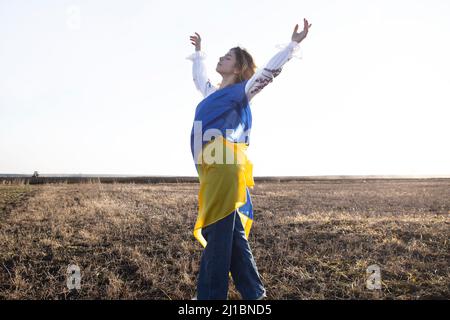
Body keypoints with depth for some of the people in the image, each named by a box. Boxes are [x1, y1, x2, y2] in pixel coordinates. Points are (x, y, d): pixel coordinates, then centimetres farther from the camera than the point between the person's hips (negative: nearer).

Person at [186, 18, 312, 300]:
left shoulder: (241, 91, 4)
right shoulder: (212, 92, 24)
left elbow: (269, 71, -4)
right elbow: (199, 76, 45)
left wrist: (293, 44, -7)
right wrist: (199, 52, 56)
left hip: (225, 168, -8)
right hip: (212, 168, 8)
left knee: (218, 235, -6)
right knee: (232, 234, 10)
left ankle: (212, 296, 0)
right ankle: (253, 292, 19)